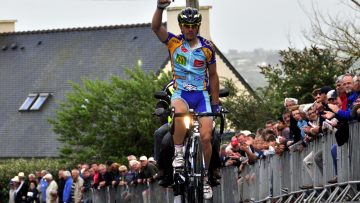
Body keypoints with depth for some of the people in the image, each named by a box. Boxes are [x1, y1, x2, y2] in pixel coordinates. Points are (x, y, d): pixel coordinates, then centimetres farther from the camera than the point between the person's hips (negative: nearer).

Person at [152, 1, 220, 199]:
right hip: (180, 94, -1)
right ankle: (178, 153, -22)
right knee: (180, 112, -39)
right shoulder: (174, 42, -2)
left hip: (201, 95, 1)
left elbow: (213, 76, 9)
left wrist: (215, 104, 8)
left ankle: (204, 177, 6)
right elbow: (156, 27, -19)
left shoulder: (207, 48, 0)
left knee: (206, 137, -13)